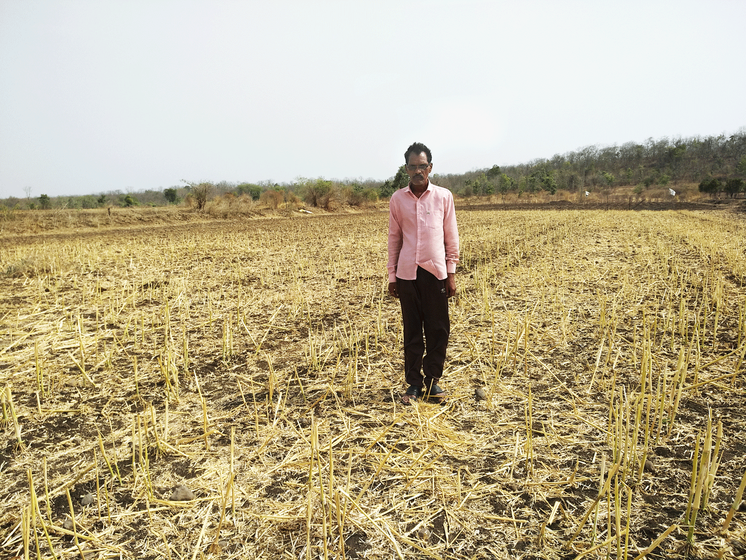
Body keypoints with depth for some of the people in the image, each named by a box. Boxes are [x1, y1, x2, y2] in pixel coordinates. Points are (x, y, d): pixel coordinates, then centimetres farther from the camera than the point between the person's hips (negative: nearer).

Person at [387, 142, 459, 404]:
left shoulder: (444, 196, 2)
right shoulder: (397, 199, 4)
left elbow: (451, 237, 6)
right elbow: (394, 238, 9)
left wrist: (451, 273, 3)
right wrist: (391, 276, 7)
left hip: (436, 272, 0)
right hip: (407, 274, 1)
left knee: (438, 329, 4)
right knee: (412, 331, 6)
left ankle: (433, 380, 20)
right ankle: (414, 384, 17)